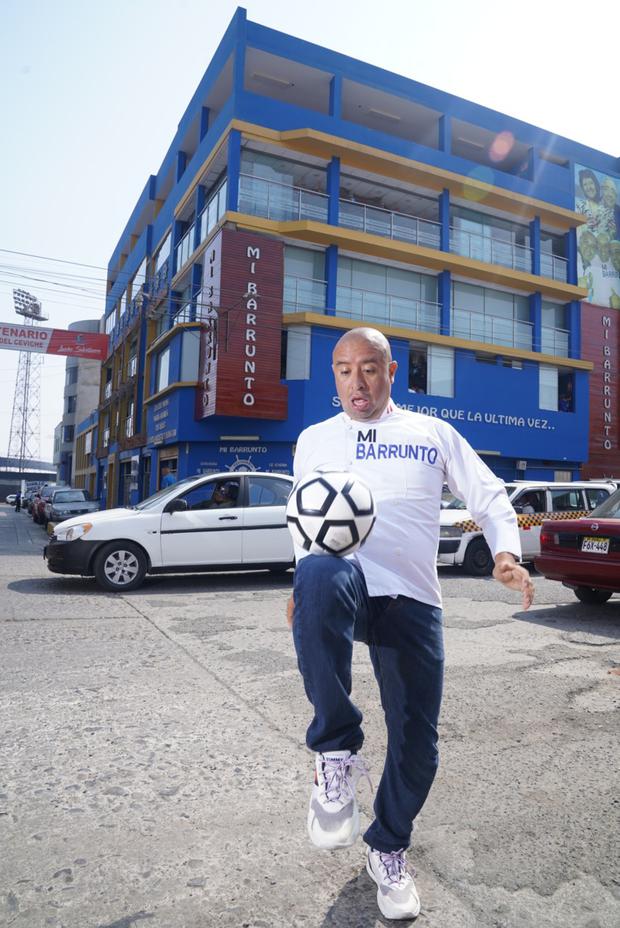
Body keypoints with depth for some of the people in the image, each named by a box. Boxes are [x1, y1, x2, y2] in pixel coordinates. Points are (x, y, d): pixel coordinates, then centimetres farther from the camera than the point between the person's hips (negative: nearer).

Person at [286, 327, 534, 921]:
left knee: (416, 744, 4)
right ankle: (337, 751, -22)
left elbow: (489, 496, 10)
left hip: (413, 600, 1)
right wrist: (305, 585, 8)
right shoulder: (314, 439, 15)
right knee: (319, 573, -38)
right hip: (345, 586, -1)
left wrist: (506, 552, -9)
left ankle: (388, 848, 35)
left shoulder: (434, 433, 12)